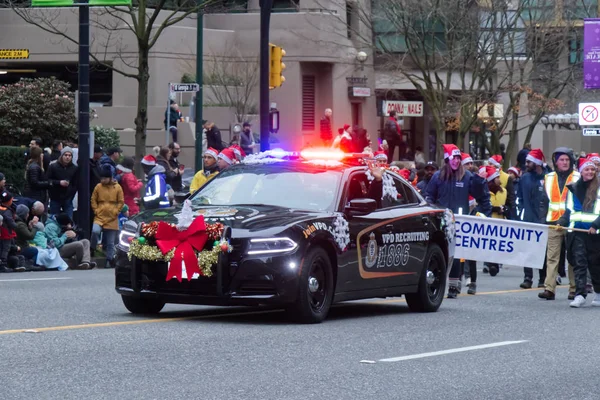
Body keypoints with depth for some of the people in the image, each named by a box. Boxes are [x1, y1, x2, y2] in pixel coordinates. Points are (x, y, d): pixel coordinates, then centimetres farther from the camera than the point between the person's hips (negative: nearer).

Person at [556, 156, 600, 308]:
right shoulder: (573, 188, 12)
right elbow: (569, 210, 17)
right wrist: (562, 223, 2)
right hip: (577, 231, 2)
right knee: (579, 262, -6)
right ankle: (580, 294, -10)